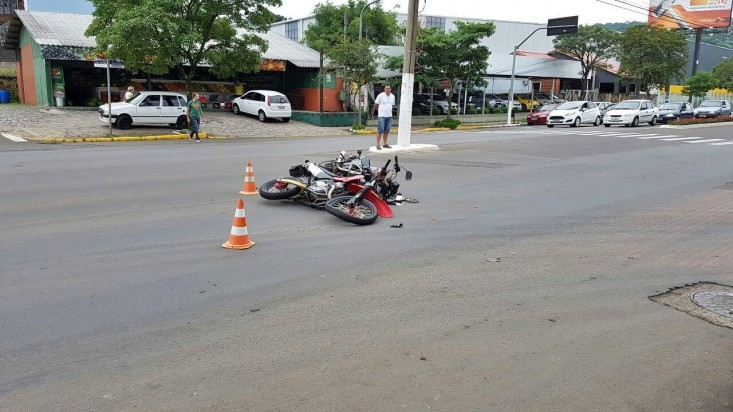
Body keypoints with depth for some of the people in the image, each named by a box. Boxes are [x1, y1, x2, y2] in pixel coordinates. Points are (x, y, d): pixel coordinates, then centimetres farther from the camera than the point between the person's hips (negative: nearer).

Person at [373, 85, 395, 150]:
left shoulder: (392, 96, 9)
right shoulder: (381, 95, -8)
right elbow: (375, 106, -1)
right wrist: (380, 110, 10)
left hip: (389, 116, 5)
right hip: (381, 116, -5)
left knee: (387, 131, 9)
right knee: (380, 131, -6)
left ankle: (385, 144, 17)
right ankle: (378, 145, -1)